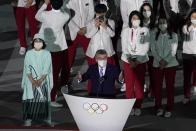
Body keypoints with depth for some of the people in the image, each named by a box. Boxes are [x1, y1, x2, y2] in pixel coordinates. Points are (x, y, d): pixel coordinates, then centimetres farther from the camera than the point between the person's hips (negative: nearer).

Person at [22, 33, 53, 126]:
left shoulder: (47, 54, 2)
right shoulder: (29, 53, 4)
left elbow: (46, 69, -4)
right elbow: (27, 69, -1)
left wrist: (40, 80, -14)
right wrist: (33, 81, -12)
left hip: (43, 81, 0)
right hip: (31, 81, 0)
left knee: (43, 98, -10)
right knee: (30, 99, -10)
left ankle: (46, 119, -2)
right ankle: (28, 120, -7)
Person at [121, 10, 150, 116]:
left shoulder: (144, 30, 1)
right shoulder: (125, 31, 5)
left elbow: (145, 47, -4)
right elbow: (124, 47, 0)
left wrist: (137, 61, -11)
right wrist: (130, 60, -12)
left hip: (141, 61, -1)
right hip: (128, 61, 1)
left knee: (139, 85, 0)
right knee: (129, 84, 0)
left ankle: (138, 107, 7)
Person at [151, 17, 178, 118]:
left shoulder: (173, 36, 0)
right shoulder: (155, 36, 7)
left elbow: (173, 51, -5)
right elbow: (153, 49, 1)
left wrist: (165, 61, -15)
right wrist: (160, 60, -13)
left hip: (170, 64, -2)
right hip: (157, 64, 2)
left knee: (170, 86, 0)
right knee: (157, 86, 3)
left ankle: (169, 109, 6)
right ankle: (158, 107, 13)